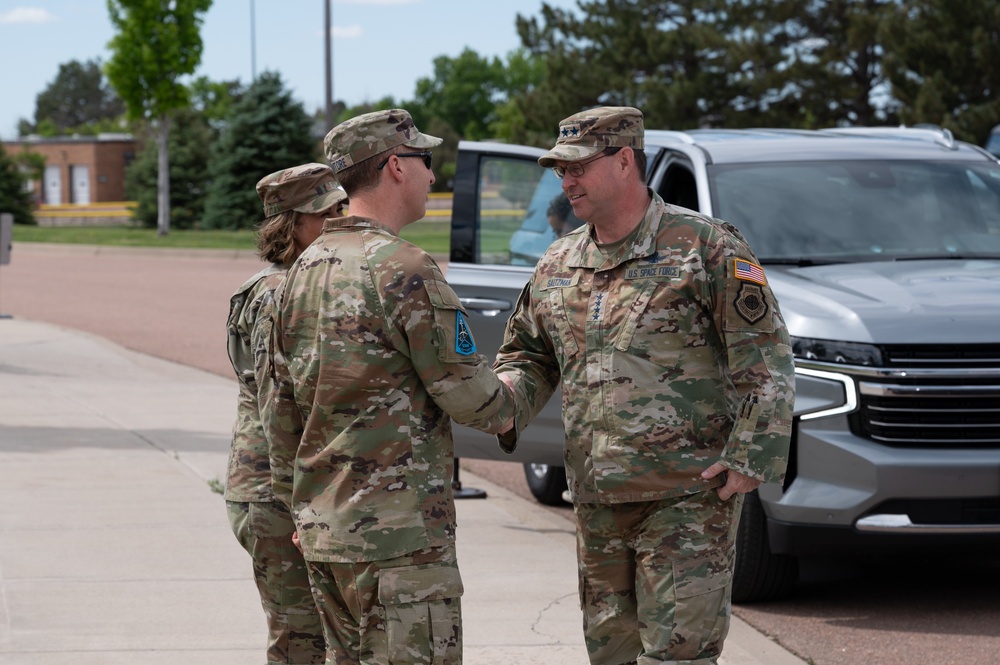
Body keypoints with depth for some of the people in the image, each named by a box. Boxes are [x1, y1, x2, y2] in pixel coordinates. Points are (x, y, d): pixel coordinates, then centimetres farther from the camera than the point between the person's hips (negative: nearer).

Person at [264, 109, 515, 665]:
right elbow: (467, 392, -12)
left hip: (321, 529, 9)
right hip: (397, 533, -9)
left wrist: (297, 503, 25)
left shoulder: (306, 270, 12)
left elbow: (283, 405, 17)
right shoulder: (404, 271, -15)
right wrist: (505, 408, 10)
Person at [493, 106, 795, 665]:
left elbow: (767, 359, -6)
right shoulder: (558, 266, 14)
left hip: (688, 496, -6)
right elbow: (527, 356, 23)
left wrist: (750, 458, -13)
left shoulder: (704, 247, -5)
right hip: (597, 503, 7)